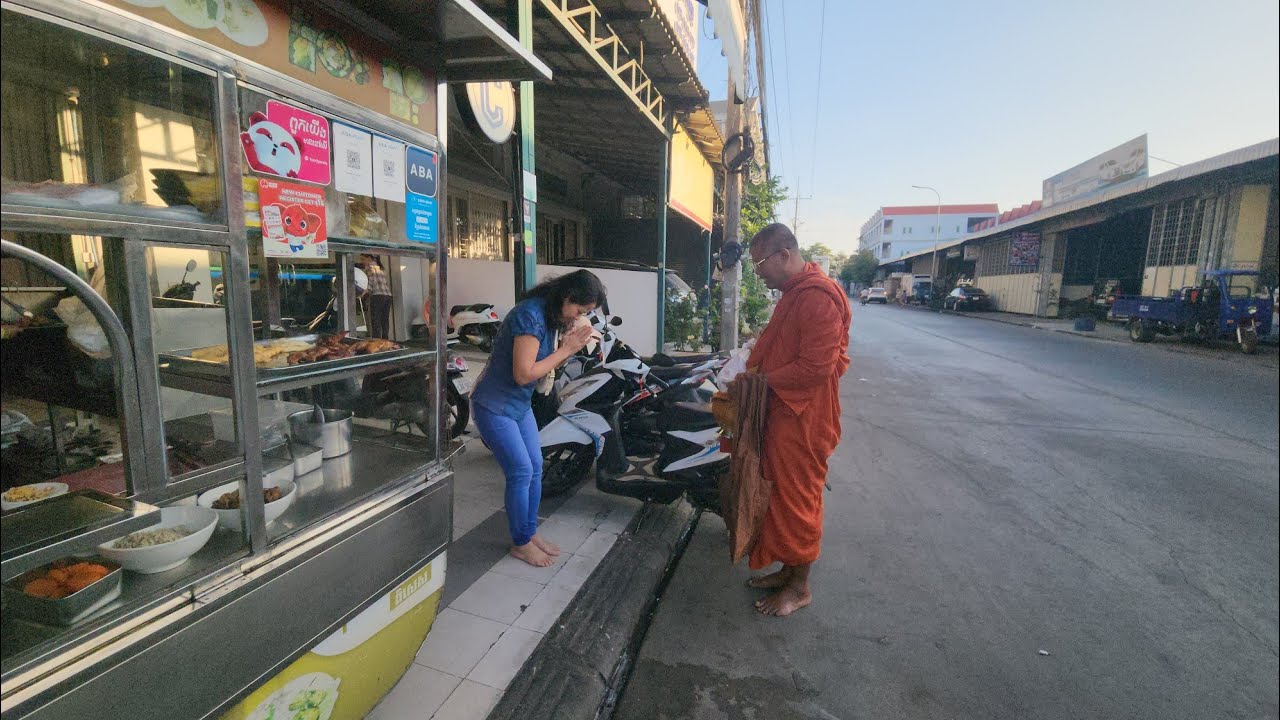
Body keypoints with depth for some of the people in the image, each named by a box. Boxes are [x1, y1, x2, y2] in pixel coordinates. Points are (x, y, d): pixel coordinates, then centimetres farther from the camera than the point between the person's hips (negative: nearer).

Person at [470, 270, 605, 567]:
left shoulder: (553, 316, 2)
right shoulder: (530, 315, -26)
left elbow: (546, 366, 2)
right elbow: (523, 374, -27)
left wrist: (570, 346, -14)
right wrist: (567, 349, -23)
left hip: (520, 404, 9)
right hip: (494, 406, -9)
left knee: (535, 469, 10)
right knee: (522, 473, -4)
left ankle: (530, 532, 27)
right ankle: (521, 543, 16)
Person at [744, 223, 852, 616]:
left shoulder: (818, 297, -20)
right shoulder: (794, 293, 14)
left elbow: (815, 367, -25)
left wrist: (763, 380, -17)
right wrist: (754, 370, 6)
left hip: (802, 418, -10)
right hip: (783, 410, 10)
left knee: (797, 498, 3)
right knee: (782, 492, 18)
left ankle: (799, 587, 22)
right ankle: (788, 570, 34)